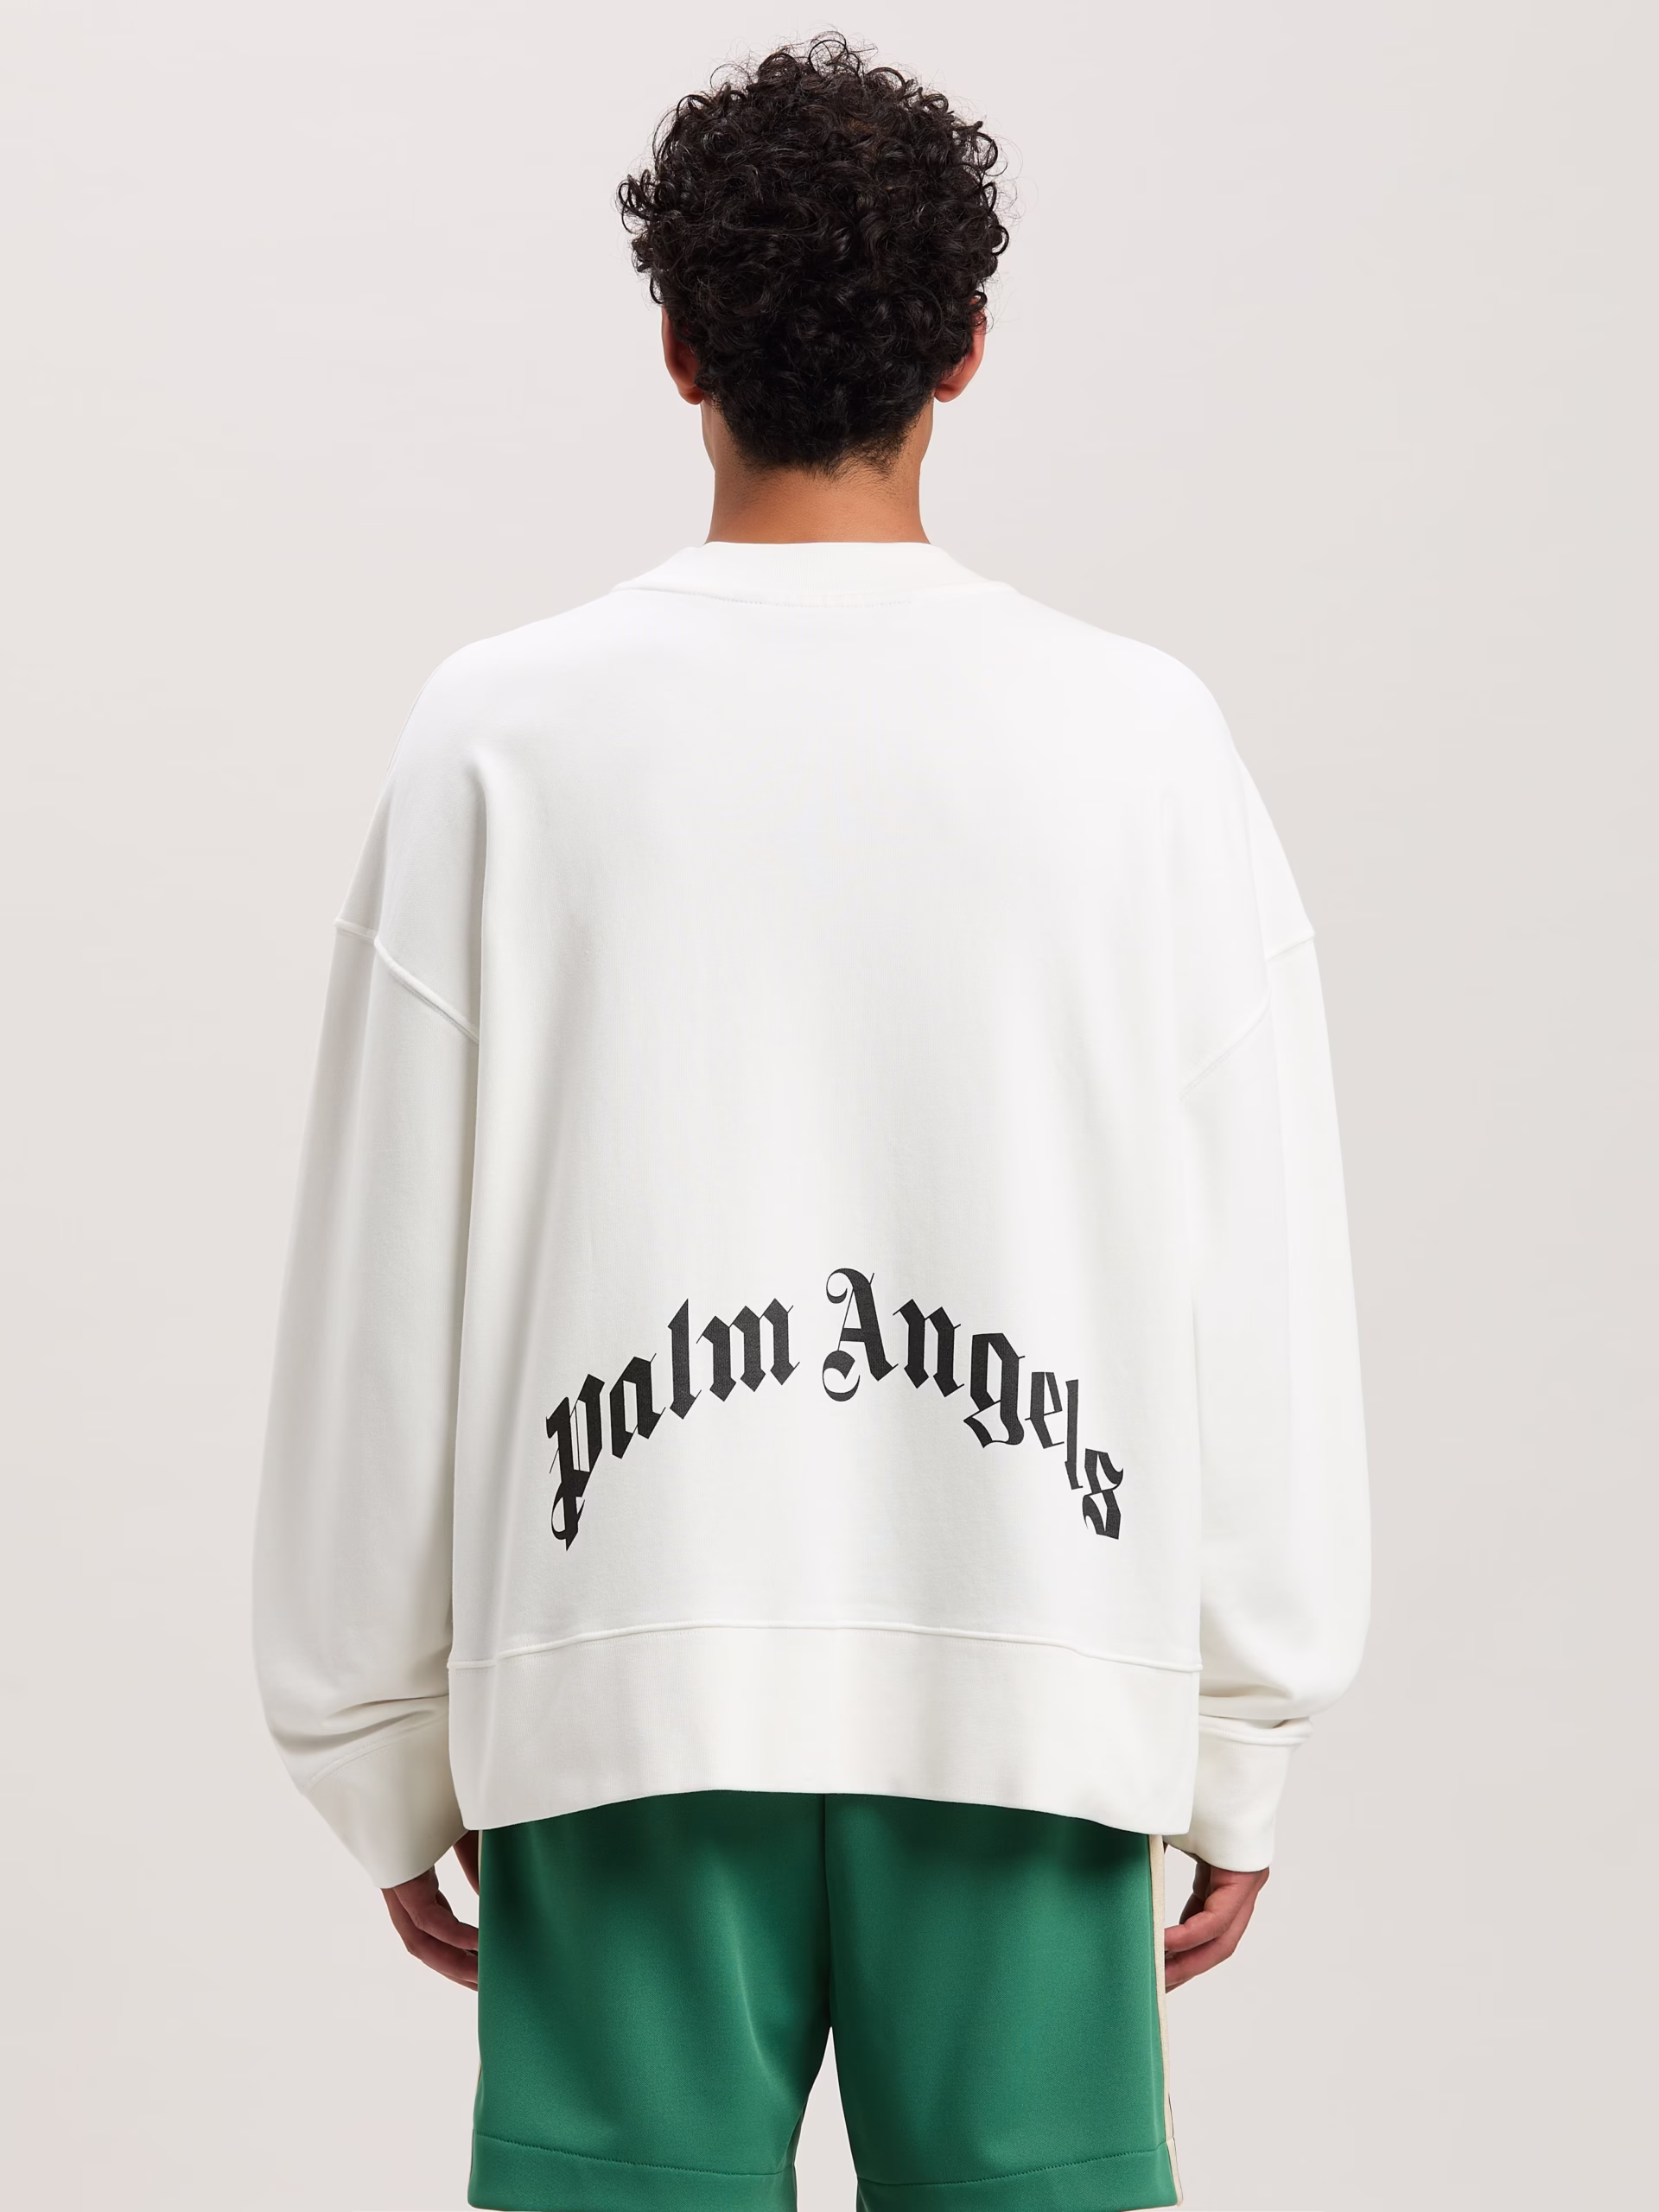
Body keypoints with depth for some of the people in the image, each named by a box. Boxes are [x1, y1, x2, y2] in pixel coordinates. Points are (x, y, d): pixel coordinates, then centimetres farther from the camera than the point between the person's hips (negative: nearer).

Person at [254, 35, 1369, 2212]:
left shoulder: (507, 740, 0)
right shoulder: (1142, 742, 2)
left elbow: (387, 1285, 2)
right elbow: (1265, 1288, 2)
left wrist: (384, 1743, 11)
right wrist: (1242, 1741, 9)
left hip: (623, 1692, 0)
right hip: (1033, 1699, 1)